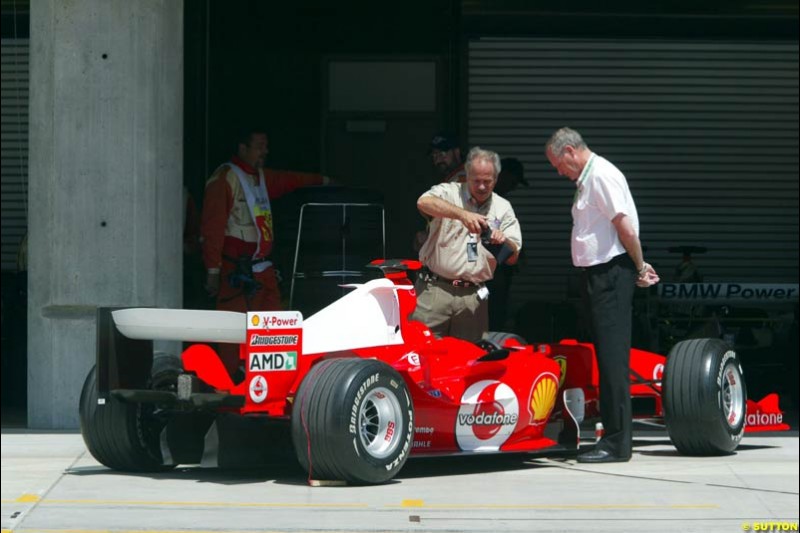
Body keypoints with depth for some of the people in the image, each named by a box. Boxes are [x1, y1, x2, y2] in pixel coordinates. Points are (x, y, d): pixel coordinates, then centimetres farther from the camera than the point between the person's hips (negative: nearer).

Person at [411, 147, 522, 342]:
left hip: (473, 298, 3)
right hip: (435, 289, -3)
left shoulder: (503, 208, 12)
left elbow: (513, 257, 10)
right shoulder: (449, 192, 2)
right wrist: (462, 214, -34)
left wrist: (504, 242, -14)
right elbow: (423, 202, -22)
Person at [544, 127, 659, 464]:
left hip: (612, 274, -10)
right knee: (606, 358, 11)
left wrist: (639, 267, -9)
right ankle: (612, 436, 16)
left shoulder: (601, 175, -13)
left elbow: (625, 226, -18)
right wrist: (640, 268, 14)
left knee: (612, 357, -10)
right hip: (598, 275, 10)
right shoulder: (587, 179, 19)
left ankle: (617, 444, -10)